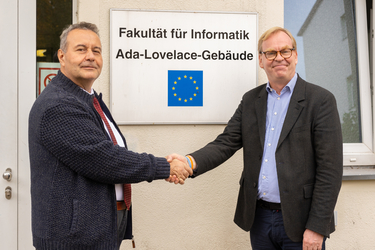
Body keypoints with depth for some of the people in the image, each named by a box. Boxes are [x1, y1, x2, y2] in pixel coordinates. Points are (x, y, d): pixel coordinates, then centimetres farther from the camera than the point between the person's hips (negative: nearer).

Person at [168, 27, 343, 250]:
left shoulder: (321, 100, -6)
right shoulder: (250, 100, 9)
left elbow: (330, 169, -10)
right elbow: (225, 143, 1)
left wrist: (317, 227, -14)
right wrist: (190, 162, -19)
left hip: (300, 222, -4)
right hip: (258, 218, 5)